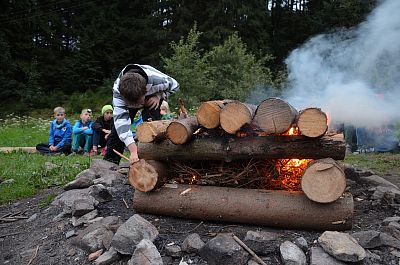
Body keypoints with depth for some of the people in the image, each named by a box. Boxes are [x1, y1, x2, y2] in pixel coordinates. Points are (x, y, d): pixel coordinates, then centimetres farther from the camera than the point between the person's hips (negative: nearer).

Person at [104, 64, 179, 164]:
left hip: (152, 97, -1)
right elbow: (121, 118, -46)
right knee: (119, 125, -5)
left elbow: (174, 85, -18)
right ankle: (110, 160, 9)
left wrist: (159, 96, -34)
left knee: (151, 121, -26)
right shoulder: (117, 89, -41)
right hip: (127, 96, 1)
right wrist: (133, 150, -53)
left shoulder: (157, 79, -43)